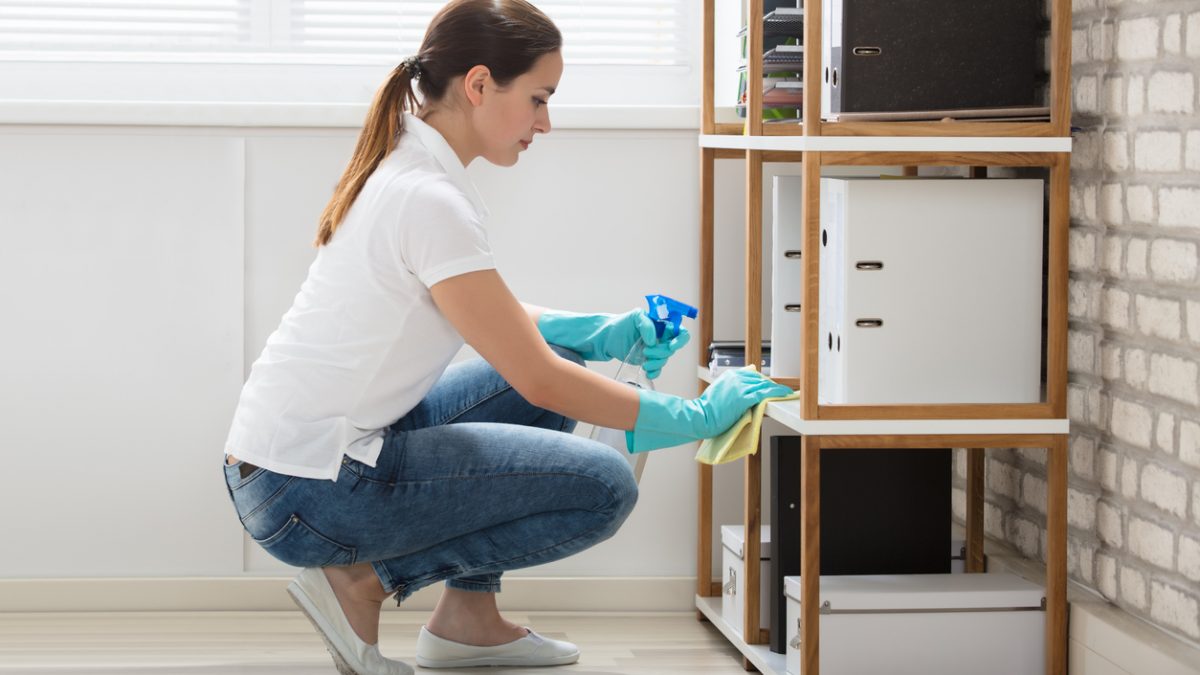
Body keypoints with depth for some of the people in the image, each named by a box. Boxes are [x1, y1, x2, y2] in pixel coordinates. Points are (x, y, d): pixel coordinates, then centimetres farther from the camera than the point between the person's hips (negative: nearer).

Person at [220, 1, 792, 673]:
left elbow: (486, 315, 24)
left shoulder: (405, 168, 8)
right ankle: (362, 583, -3)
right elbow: (538, 380, -17)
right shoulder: (431, 201, -21)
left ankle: (469, 618, 16)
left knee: (563, 354, 17)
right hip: (304, 492, -10)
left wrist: (599, 332, 10)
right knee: (604, 487, -12)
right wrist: (693, 417, -8)